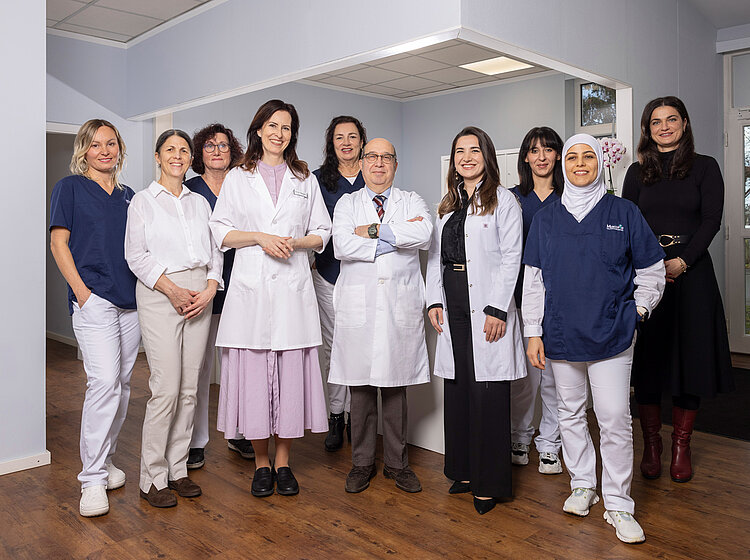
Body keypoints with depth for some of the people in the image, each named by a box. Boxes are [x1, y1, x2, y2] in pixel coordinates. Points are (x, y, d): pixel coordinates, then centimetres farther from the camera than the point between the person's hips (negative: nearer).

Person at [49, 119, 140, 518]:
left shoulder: (128, 196, 17)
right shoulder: (70, 187, 3)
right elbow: (59, 242, -2)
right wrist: (80, 290, -11)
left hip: (131, 300, 6)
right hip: (93, 298, -6)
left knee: (122, 383, 8)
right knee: (104, 381, -15)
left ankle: (105, 460, 24)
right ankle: (92, 479, -5)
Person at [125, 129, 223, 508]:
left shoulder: (200, 202, 17)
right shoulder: (143, 201, 6)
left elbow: (214, 252, 12)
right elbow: (136, 255, -3)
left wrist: (209, 289, -5)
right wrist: (172, 289, -13)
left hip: (200, 296, 4)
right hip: (159, 294, -4)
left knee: (189, 388, 5)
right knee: (166, 389, -9)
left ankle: (177, 469, 17)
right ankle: (152, 479, 4)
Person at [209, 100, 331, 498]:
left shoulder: (305, 179, 16)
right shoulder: (238, 178, 12)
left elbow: (322, 233, 13)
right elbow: (221, 232, 5)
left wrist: (295, 242, -6)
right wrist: (262, 237, -9)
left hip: (293, 286, 1)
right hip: (250, 286, -1)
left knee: (291, 372, -1)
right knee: (253, 373, -1)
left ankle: (283, 462, 13)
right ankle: (261, 464, 14)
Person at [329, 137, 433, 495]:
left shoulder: (412, 202, 12)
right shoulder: (346, 204, 11)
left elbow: (424, 235, -11)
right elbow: (341, 246, -8)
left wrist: (374, 230, -10)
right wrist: (396, 239, -9)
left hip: (401, 305, 0)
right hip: (358, 305, 0)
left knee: (396, 385, 6)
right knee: (360, 387, 4)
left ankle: (396, 462, 21)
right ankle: (362, 462, 19)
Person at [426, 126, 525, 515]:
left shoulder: (503, 200, 0)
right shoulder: (447, 205, 18)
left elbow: (511, 257, -7)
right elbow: (435, 255, 16)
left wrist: (497, 309, -14)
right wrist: (434, 300, 5)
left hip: (486, 307, -5)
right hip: (453, 307, 6)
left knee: (488, 394, -4)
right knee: (457, 391, 9)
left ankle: (490, 482, 9)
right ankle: (464, 471, 23)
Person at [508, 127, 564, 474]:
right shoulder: (513, 197, 9)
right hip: (522, 294, 0)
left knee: (554, 373, 2)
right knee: (524, 371, 3)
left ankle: (549, 445, 17)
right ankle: (519, 437, 23)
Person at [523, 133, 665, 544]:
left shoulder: (623, 212, 2)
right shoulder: (545, 218, 6)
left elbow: (651, 271, 9)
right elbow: (534, 280, 6)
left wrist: (635, 310, 0)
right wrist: (533, 332, 2)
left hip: (611, 335, -2)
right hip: (562, 336, 2)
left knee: (615, 418, -2)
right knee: (570, 413, 13)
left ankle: (618, 505, 12)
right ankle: (583, 484, 31)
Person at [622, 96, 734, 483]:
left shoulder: (705, 167, 7)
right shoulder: (638, 172, 11)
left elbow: (711, 220, -2)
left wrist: (681, 261, -15)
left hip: (691, 272, -1)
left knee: (689, 357, 2)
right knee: (647, 359, 2)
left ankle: (681, 447, 14)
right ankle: (651, 444, 15)